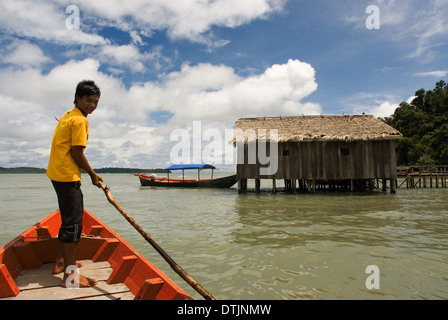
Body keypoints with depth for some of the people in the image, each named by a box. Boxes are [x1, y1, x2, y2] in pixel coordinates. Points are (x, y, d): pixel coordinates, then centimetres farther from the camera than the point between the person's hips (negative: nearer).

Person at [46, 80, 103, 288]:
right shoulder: (79, 120, -14)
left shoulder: (68, 115, 17)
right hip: (68, 176, -10)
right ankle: (69, 275, -2)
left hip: (58, 173, 10)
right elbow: (77, 153, -17)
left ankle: (61, 262, 31)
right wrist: (93, 174, -7)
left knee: (69, 220, 20)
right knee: (73, 223, -7)